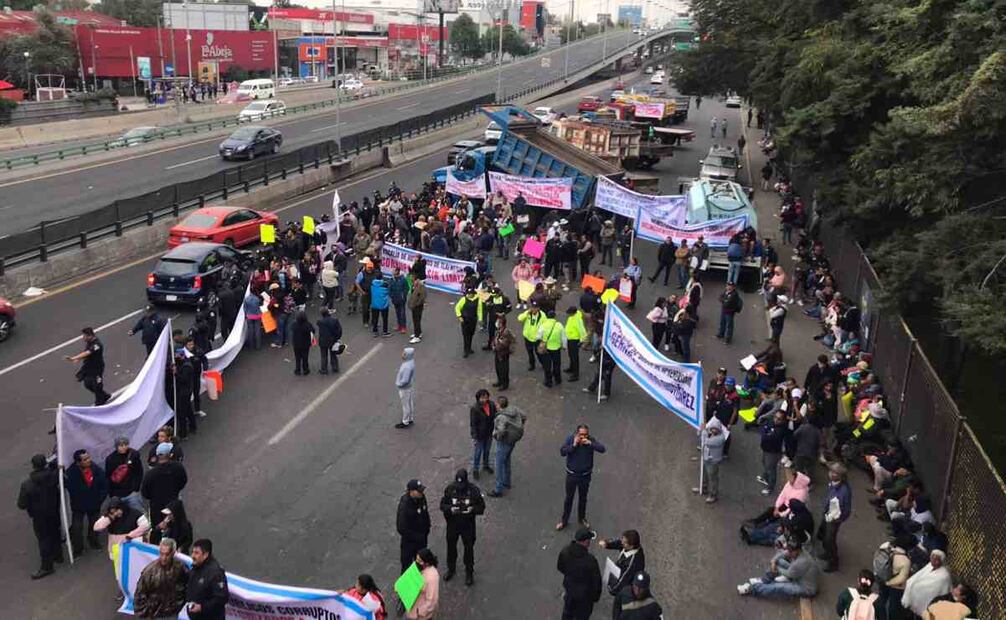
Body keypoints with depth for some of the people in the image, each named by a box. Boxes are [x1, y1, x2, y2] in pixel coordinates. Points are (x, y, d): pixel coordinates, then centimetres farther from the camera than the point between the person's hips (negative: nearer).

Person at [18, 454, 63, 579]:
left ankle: (47, 566, 19)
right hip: (54, 512, 4)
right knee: (55, 534, 25)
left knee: (43, 539, 9)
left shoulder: (27, 484, -26)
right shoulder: (53, 476, -20)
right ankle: (58, 555, 45)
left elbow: (22, 505, -18)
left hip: (39, 516, -4)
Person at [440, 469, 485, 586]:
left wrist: (472, 509, -29)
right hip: (452, 523, 2)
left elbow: (481, 507, -9)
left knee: (469, 548, 10)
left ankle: (469, 573, 30)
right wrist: (450, 509, -26)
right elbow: (442, 505, -5)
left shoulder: (474, 490, -17)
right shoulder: (450, 489, -13)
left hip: (468, 524, -2)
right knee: (451, 546, 19)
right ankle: (451, 569, 43)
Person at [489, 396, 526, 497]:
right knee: (507, 461, 28)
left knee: (499, 465, 5)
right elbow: (524, 417, 8)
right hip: (513, 440, 9)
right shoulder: (515, 410, -5)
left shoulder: (501, 417, -30)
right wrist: (518, 428, 12)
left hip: (504, 442, -9)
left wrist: (498, 437, -20)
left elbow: (501, 431, -40)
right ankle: (506, 482, 45)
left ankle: (498, 490, 13)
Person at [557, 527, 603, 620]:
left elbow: (559, 567, -1)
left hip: (569, 589, 5)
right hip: (584, 594, -5)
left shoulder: (564, 552, -21)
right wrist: (596, 596, -3)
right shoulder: (590, 560, -36)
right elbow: (596, 580, -22)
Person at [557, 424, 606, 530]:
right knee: (569, 498, 12)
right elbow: (562, 452, -23)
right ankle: (564, 521, 29)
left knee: (583, 498, 19)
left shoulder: (591, 440, -14)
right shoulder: (570, 439, -16)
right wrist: (574, 445, -32)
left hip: (585, 475, 1)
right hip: (571, 474, -1)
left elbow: (603, 449, -25)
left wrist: (590, 443, -35)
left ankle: (582, 518, 41)